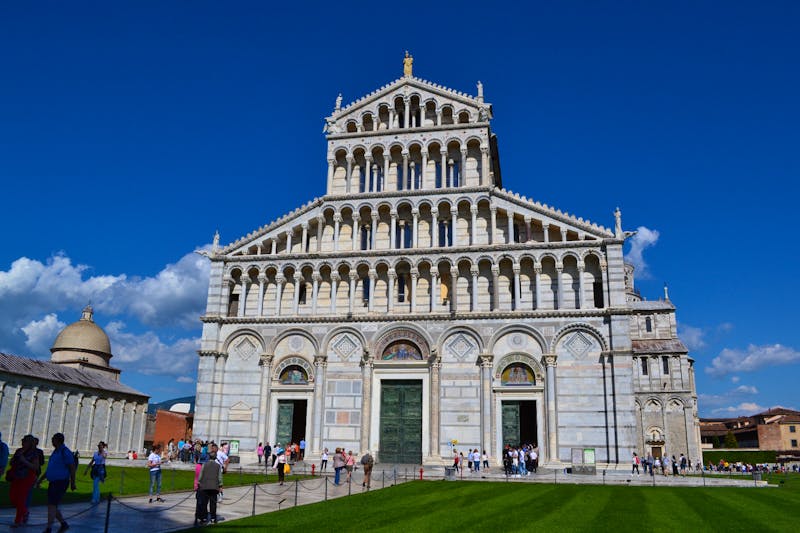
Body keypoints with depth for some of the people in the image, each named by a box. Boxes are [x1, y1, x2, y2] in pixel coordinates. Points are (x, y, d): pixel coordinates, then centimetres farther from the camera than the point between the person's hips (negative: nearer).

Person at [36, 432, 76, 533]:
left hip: (61, 483, -9)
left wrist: (72, 483, -14)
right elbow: (49, 469, 25)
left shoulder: (65, 452, -14)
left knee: (52, 505, -12)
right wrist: (40, 479, 20)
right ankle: (64, 524, 25)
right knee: (52, 506, 12)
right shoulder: (55, 452, 15)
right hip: (53, 482, 9)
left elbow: (72, 468, -15)